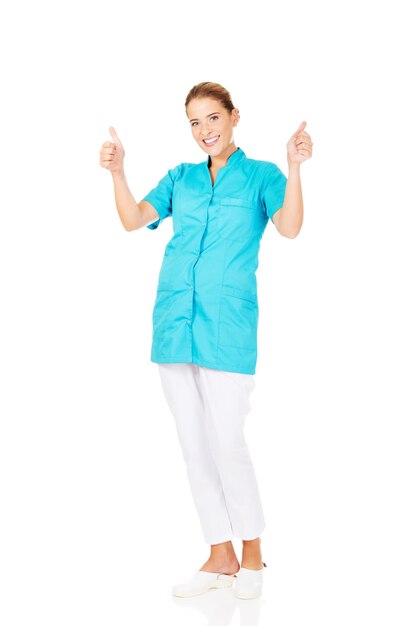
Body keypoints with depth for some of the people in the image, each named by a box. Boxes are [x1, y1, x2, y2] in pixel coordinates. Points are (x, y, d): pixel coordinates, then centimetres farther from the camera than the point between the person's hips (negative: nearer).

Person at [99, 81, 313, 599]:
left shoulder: (261, 175, 4)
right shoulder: (180, 178, 15)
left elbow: (289, 227, -15)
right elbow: (134, 220, 1)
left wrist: (294, 168, -27)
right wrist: (117, 173, -14)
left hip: (227, 327, -5)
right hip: (174, 322, 5)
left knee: (227, 444, -6)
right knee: (194, 446, 8)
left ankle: (252, 555, 15)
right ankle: (220, 556, 20)